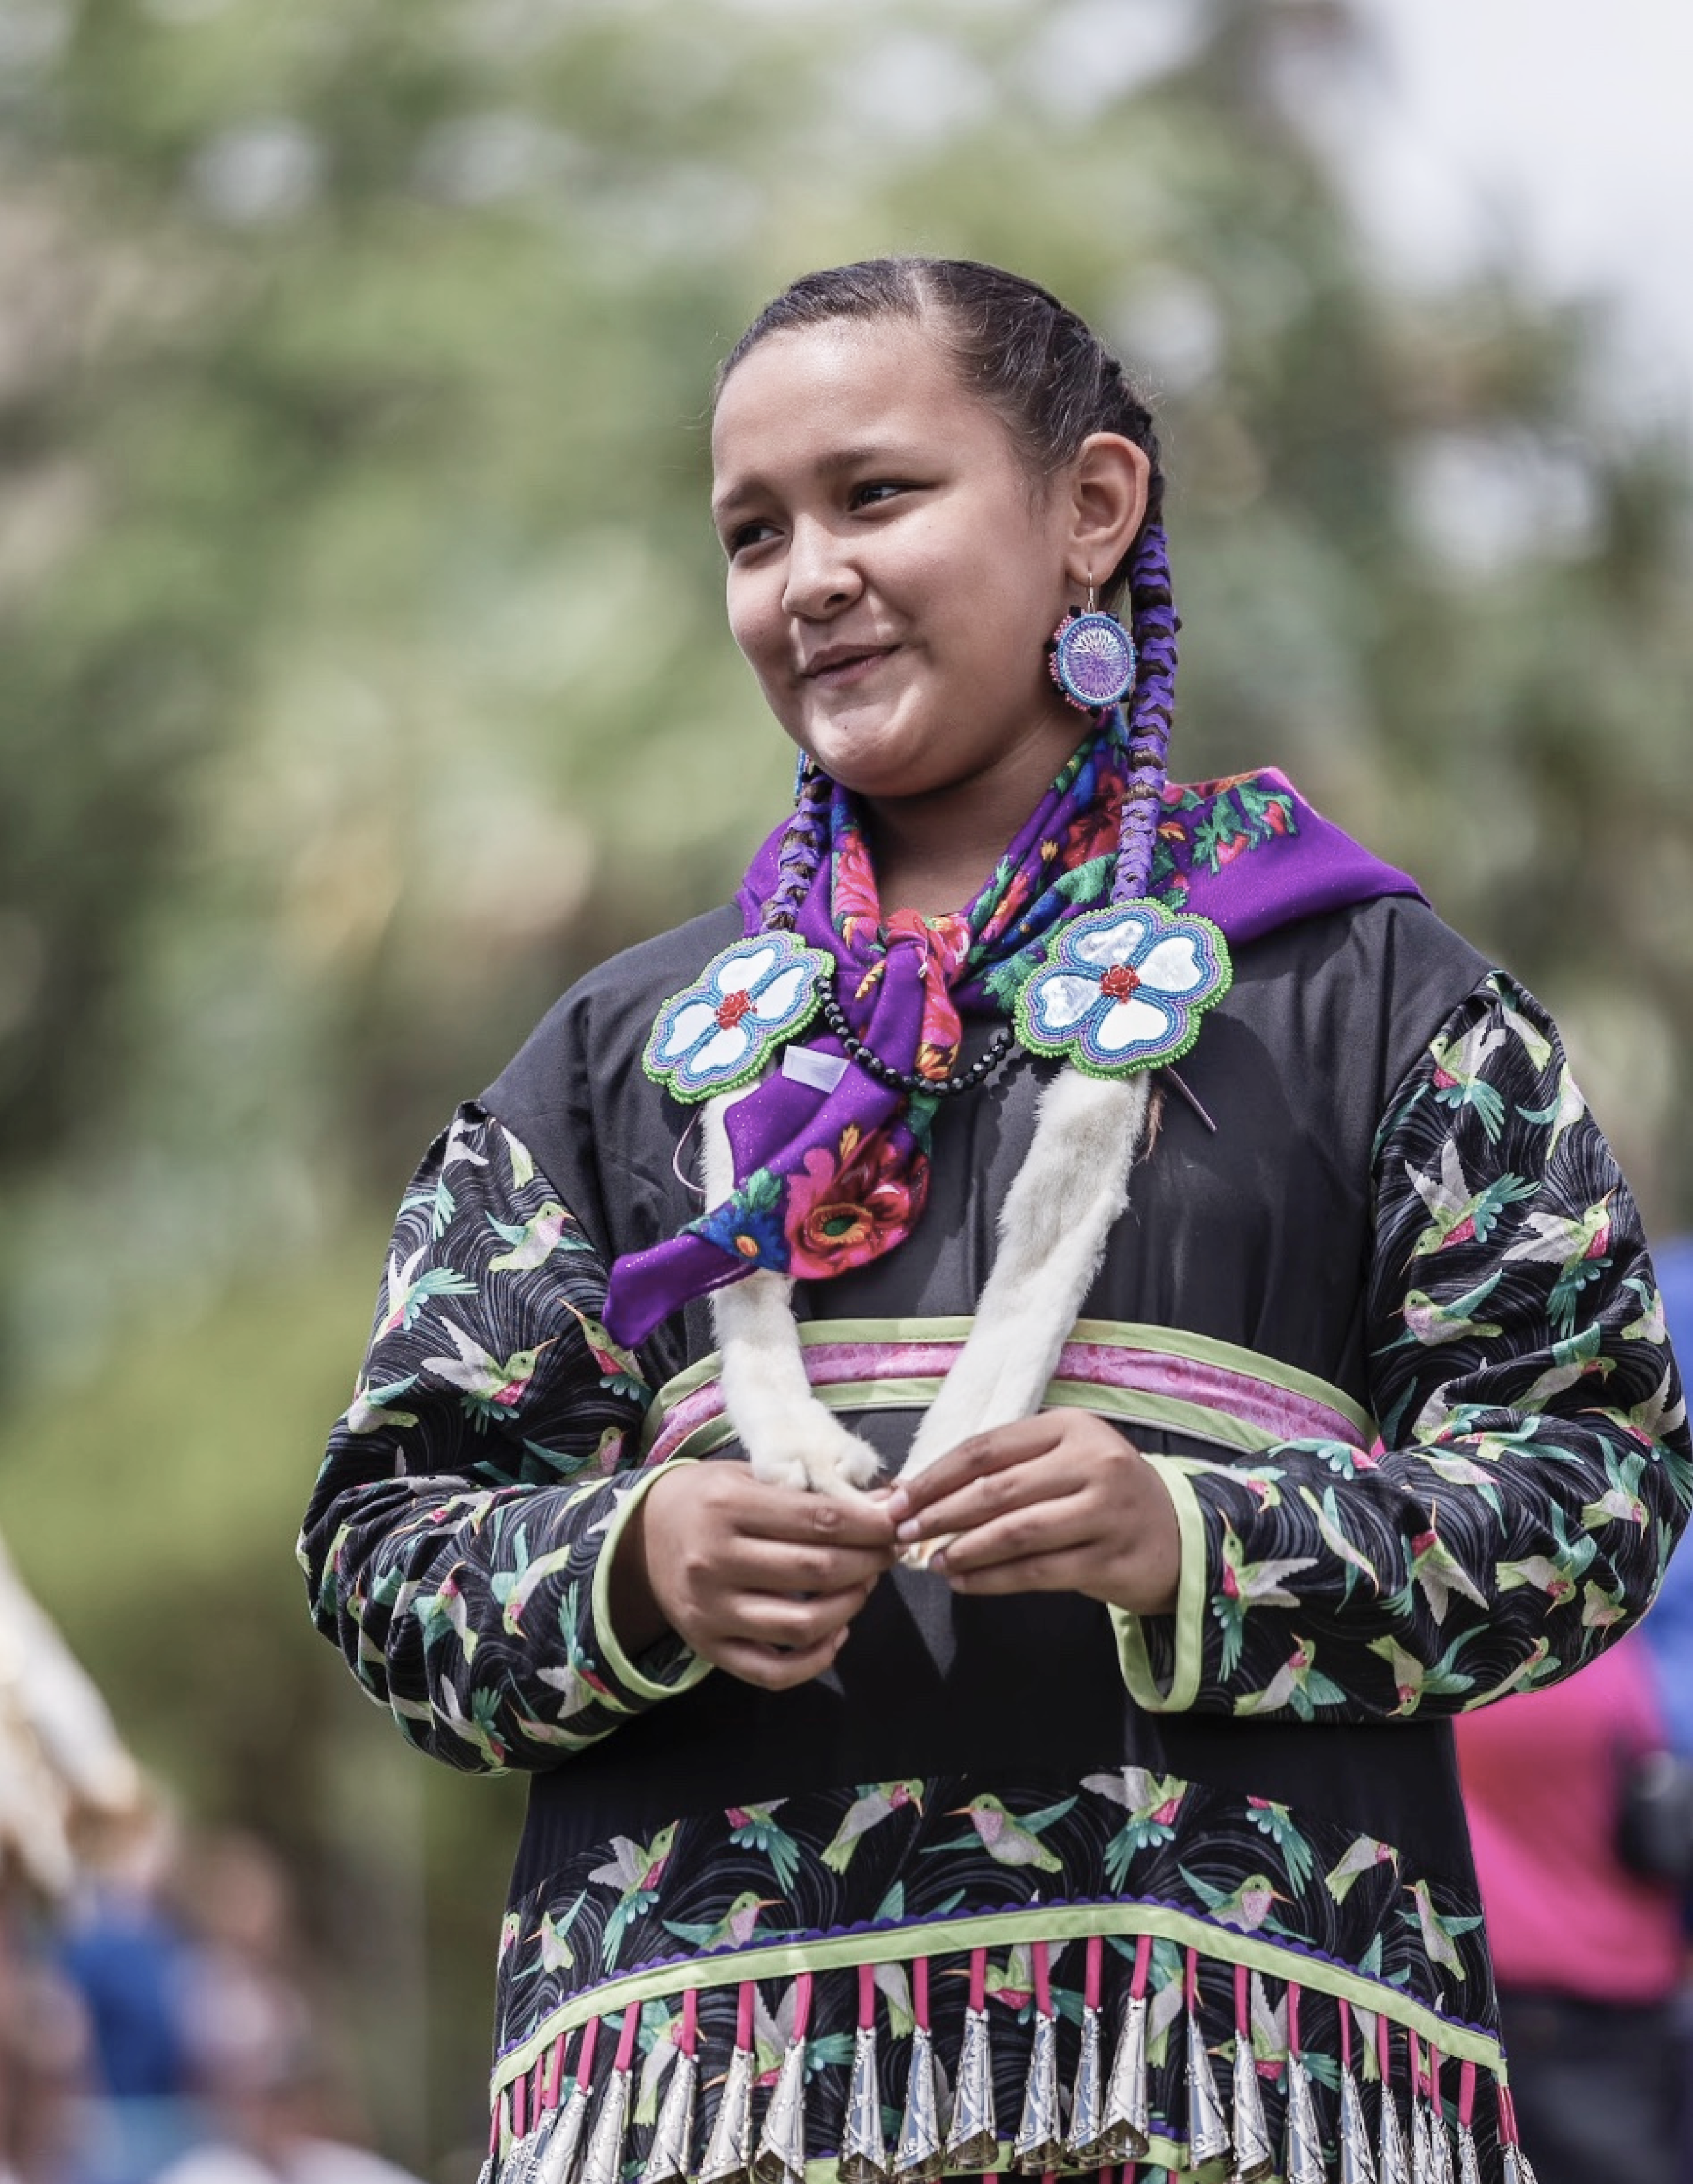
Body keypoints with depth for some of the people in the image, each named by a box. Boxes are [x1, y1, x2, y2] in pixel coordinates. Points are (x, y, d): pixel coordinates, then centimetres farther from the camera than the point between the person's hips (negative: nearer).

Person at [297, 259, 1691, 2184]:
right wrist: (630, 1572, -7)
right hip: (702, 2014, 2)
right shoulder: (628, 1045, 21)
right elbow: (387, 1535, 15)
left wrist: (1195, 1543, -14)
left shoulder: (1360, 991, 12)